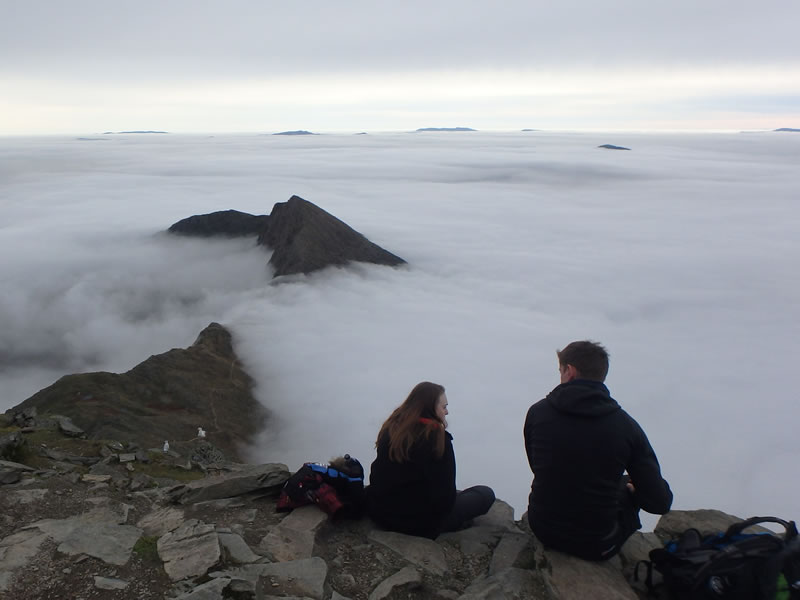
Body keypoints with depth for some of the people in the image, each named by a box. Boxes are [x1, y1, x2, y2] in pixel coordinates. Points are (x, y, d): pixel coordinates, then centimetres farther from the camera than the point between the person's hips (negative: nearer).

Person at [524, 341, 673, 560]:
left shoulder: (538, 412, -9)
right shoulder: (626, 426, -13)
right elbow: (659, 502, -11)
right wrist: (632, 488, 13)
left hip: (542, 530, 2)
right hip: (597, 545, -2)